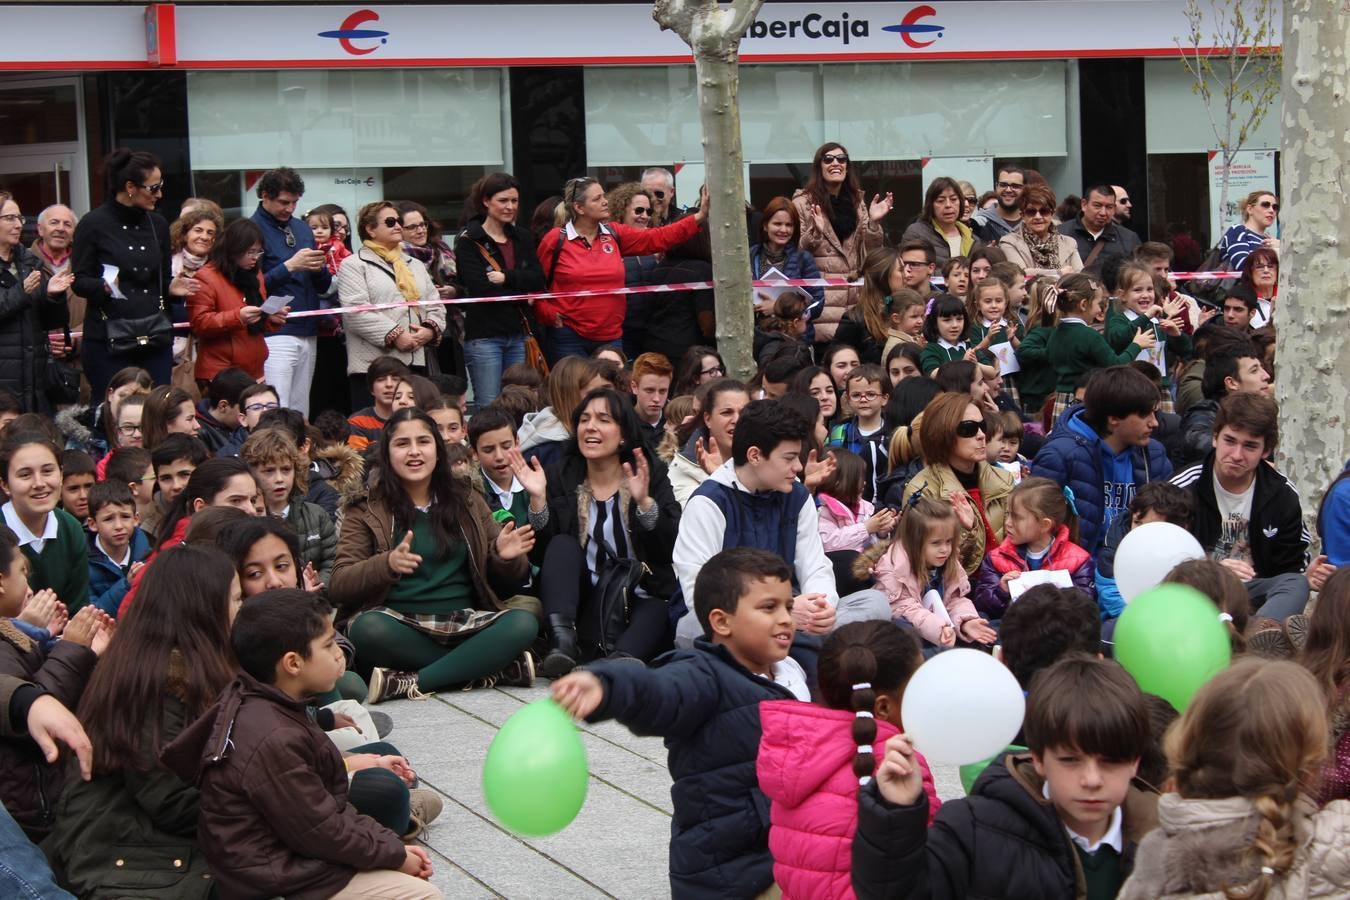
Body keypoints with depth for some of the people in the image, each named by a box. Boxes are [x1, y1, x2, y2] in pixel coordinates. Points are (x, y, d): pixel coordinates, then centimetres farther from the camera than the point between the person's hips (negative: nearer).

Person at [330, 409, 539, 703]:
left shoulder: (466, 501, 15)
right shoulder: (367, 511, 6)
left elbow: (507, 577, 16)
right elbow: (337, 586, -5)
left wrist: (506, 556, -8)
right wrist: (388, 564, -23)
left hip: (463, 622, 2)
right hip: (402, 626, -2)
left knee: (524, 622, -26)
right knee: (368, 628, -36)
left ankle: (411, 683, -28)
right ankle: (498, 670, -27)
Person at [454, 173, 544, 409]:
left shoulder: (522, 237, 13)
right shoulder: (469, 241, -3)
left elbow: (538, 280, 1)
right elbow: (480, 288, -15)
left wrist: (506, 278, -14)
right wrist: (521, 294, -7)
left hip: (518, 334, 5)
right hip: (484, 335, -5)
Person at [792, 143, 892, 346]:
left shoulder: (856, 200, 15)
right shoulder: (803, 203, 1)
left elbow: (872, 251, 14)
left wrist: (873, 222, -3)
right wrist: (815, 232, -18)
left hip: (856, 294, 4)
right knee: (827, 344, -16)